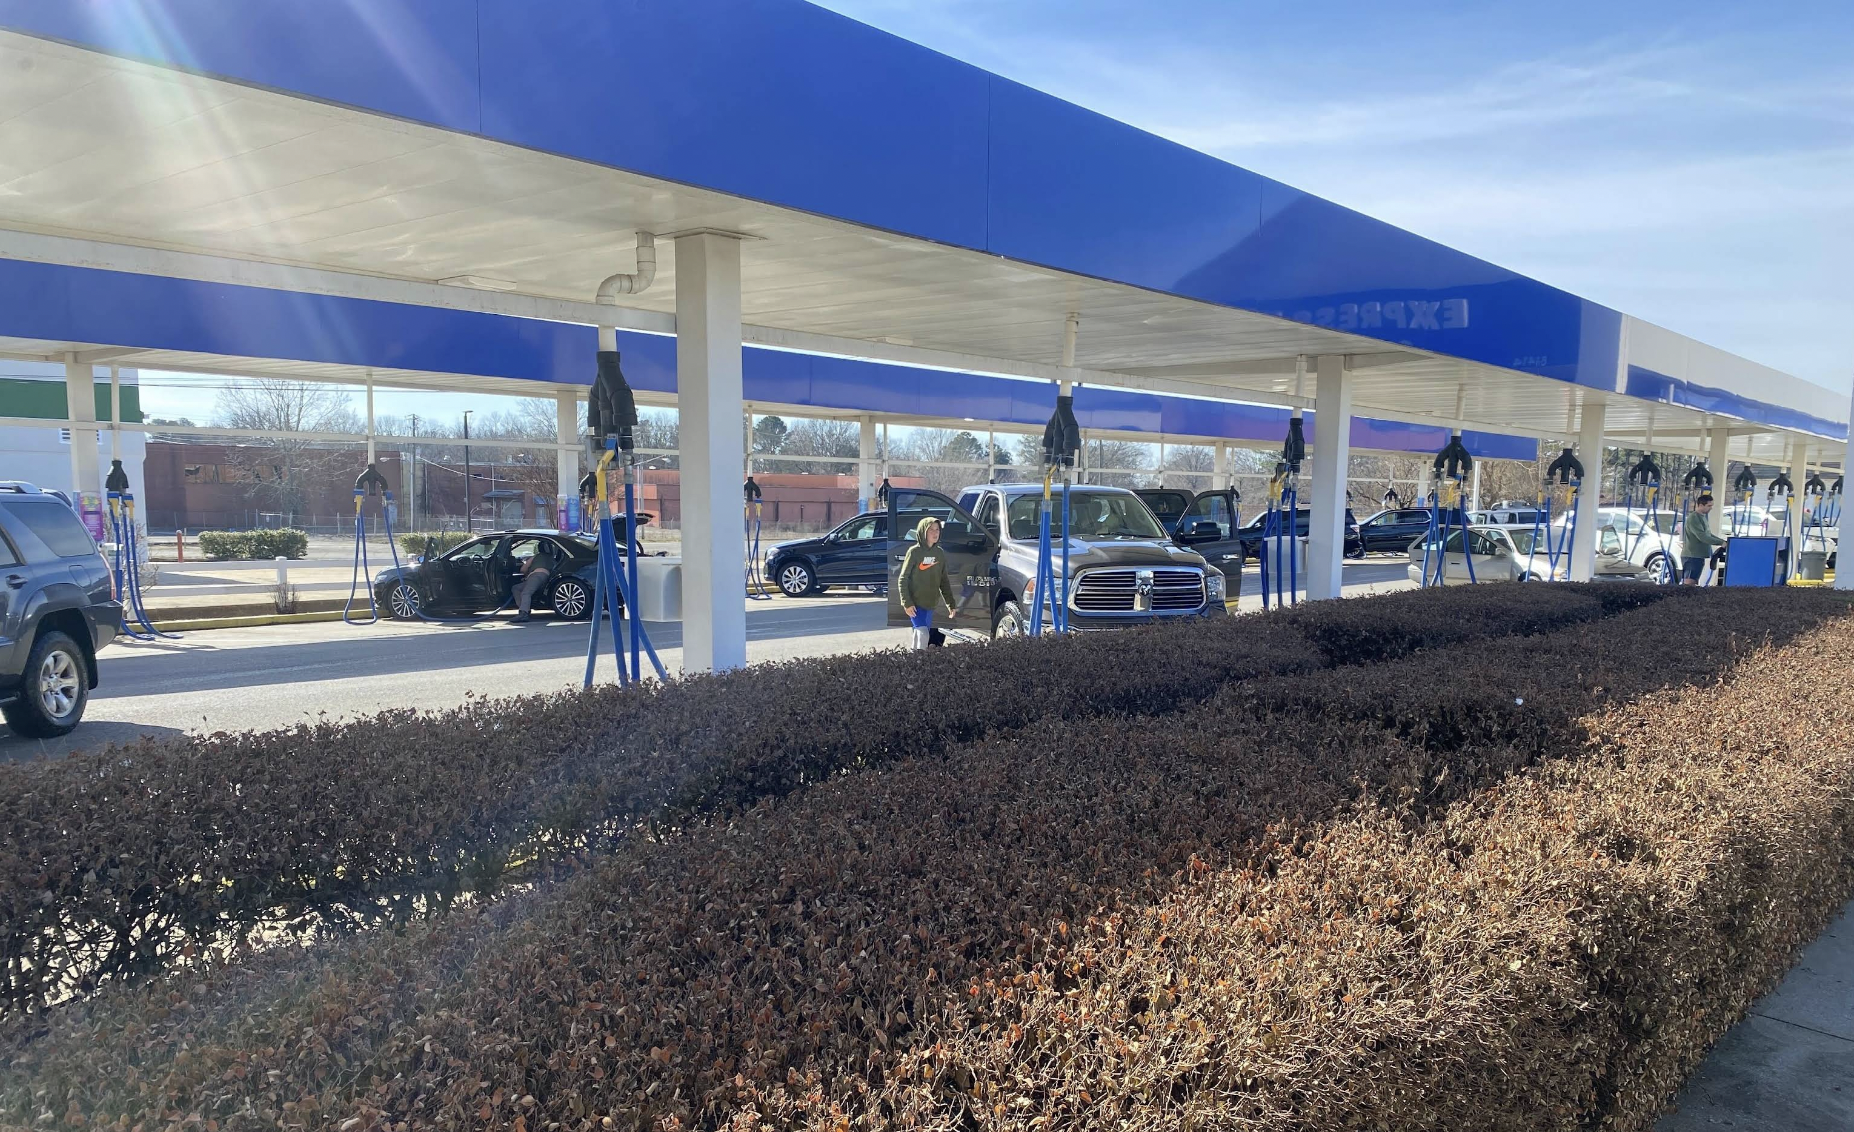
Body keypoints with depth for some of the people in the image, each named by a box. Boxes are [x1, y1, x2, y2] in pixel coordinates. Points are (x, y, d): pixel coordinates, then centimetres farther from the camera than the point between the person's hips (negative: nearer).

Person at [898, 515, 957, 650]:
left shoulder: (940, 553, 7)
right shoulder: (914, 552, -8)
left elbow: (943, 581, 14)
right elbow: (902, 579, -7)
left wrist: (950, 603, 10)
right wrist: (907, 603, -14)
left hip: (931, 604, 5)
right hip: (915, 604, -5)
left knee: (919, 635, 9)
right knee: (923, 635, -16)